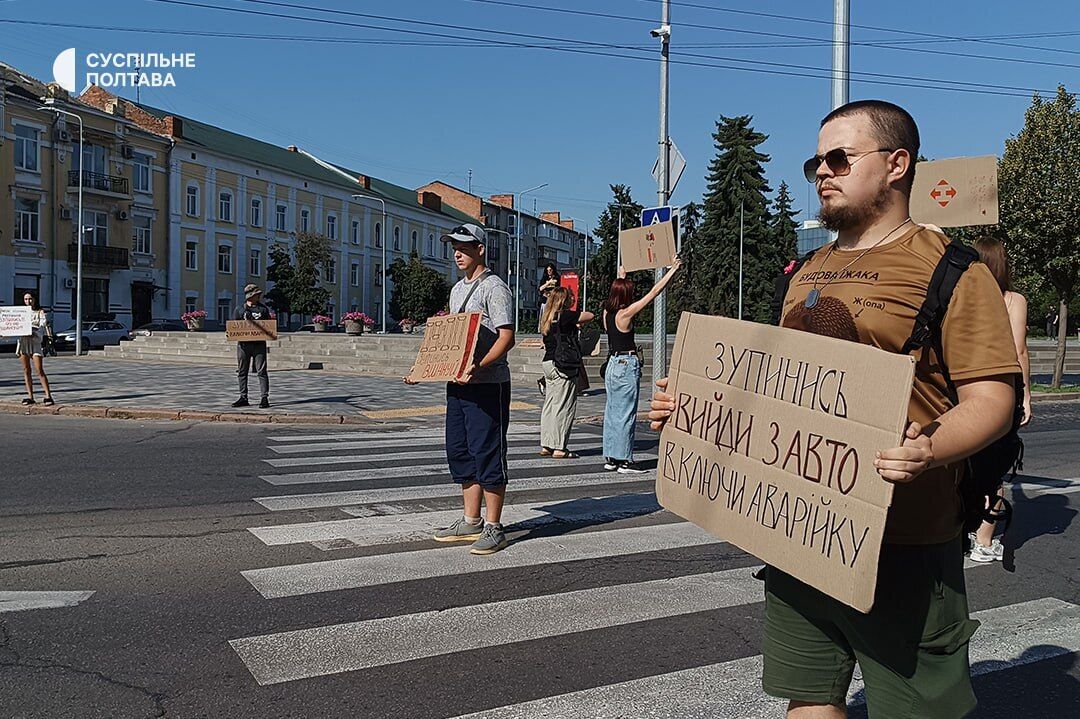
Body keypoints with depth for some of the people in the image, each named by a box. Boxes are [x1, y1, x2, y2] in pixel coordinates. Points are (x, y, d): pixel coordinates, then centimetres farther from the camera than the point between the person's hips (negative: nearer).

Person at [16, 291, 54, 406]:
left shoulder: (40, 312, 5)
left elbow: (43, 325, -6)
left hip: (35, 341, -5)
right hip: (22, 341, 5)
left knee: (40, 370, -11)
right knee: (26, 370, 3)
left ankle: (48, 396, -12)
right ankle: (30, 397, 7)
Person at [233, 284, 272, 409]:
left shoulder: (263, 309, 8)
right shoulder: (240, 310, 7)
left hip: (259, 344, -1)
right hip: (243, 343, 1)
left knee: (261, 371, -5)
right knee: (242, 372, 6)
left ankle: (264, 398, -3)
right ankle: (243, 398, 14)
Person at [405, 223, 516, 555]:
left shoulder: (494, 287, -8)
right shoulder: (457, 289, 19)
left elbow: (506, 338, -16)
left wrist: (478, 367, -29)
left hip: (488, 384, -9)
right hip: (458, 382, 9)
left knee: (487, 452, -5)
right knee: (459, 451, 12)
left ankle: (493, 528, 3)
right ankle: (471, 522, 22)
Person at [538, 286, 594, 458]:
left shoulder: (547, 317, 12)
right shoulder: (565, 315, -12)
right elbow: (590, 316, -9)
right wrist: (577, 318, 10)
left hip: (548, 363, 9)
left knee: (550, 405, 10)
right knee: (564, 407, -3)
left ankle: (546, 445, 13)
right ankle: (559, 447, -2)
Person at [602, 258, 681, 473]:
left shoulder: (608, 312, 5)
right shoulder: (626, 313, -15)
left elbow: (618, 290, 28)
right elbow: (654, 292, -12)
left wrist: (621, 276, 45)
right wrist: (673, 270, -5)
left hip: (612, 365, 9)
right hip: (627, 366, -8)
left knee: (612, 413, 12)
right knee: (626, 414, -3)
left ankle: (611, 458, 17)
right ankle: (624, 461, 1)